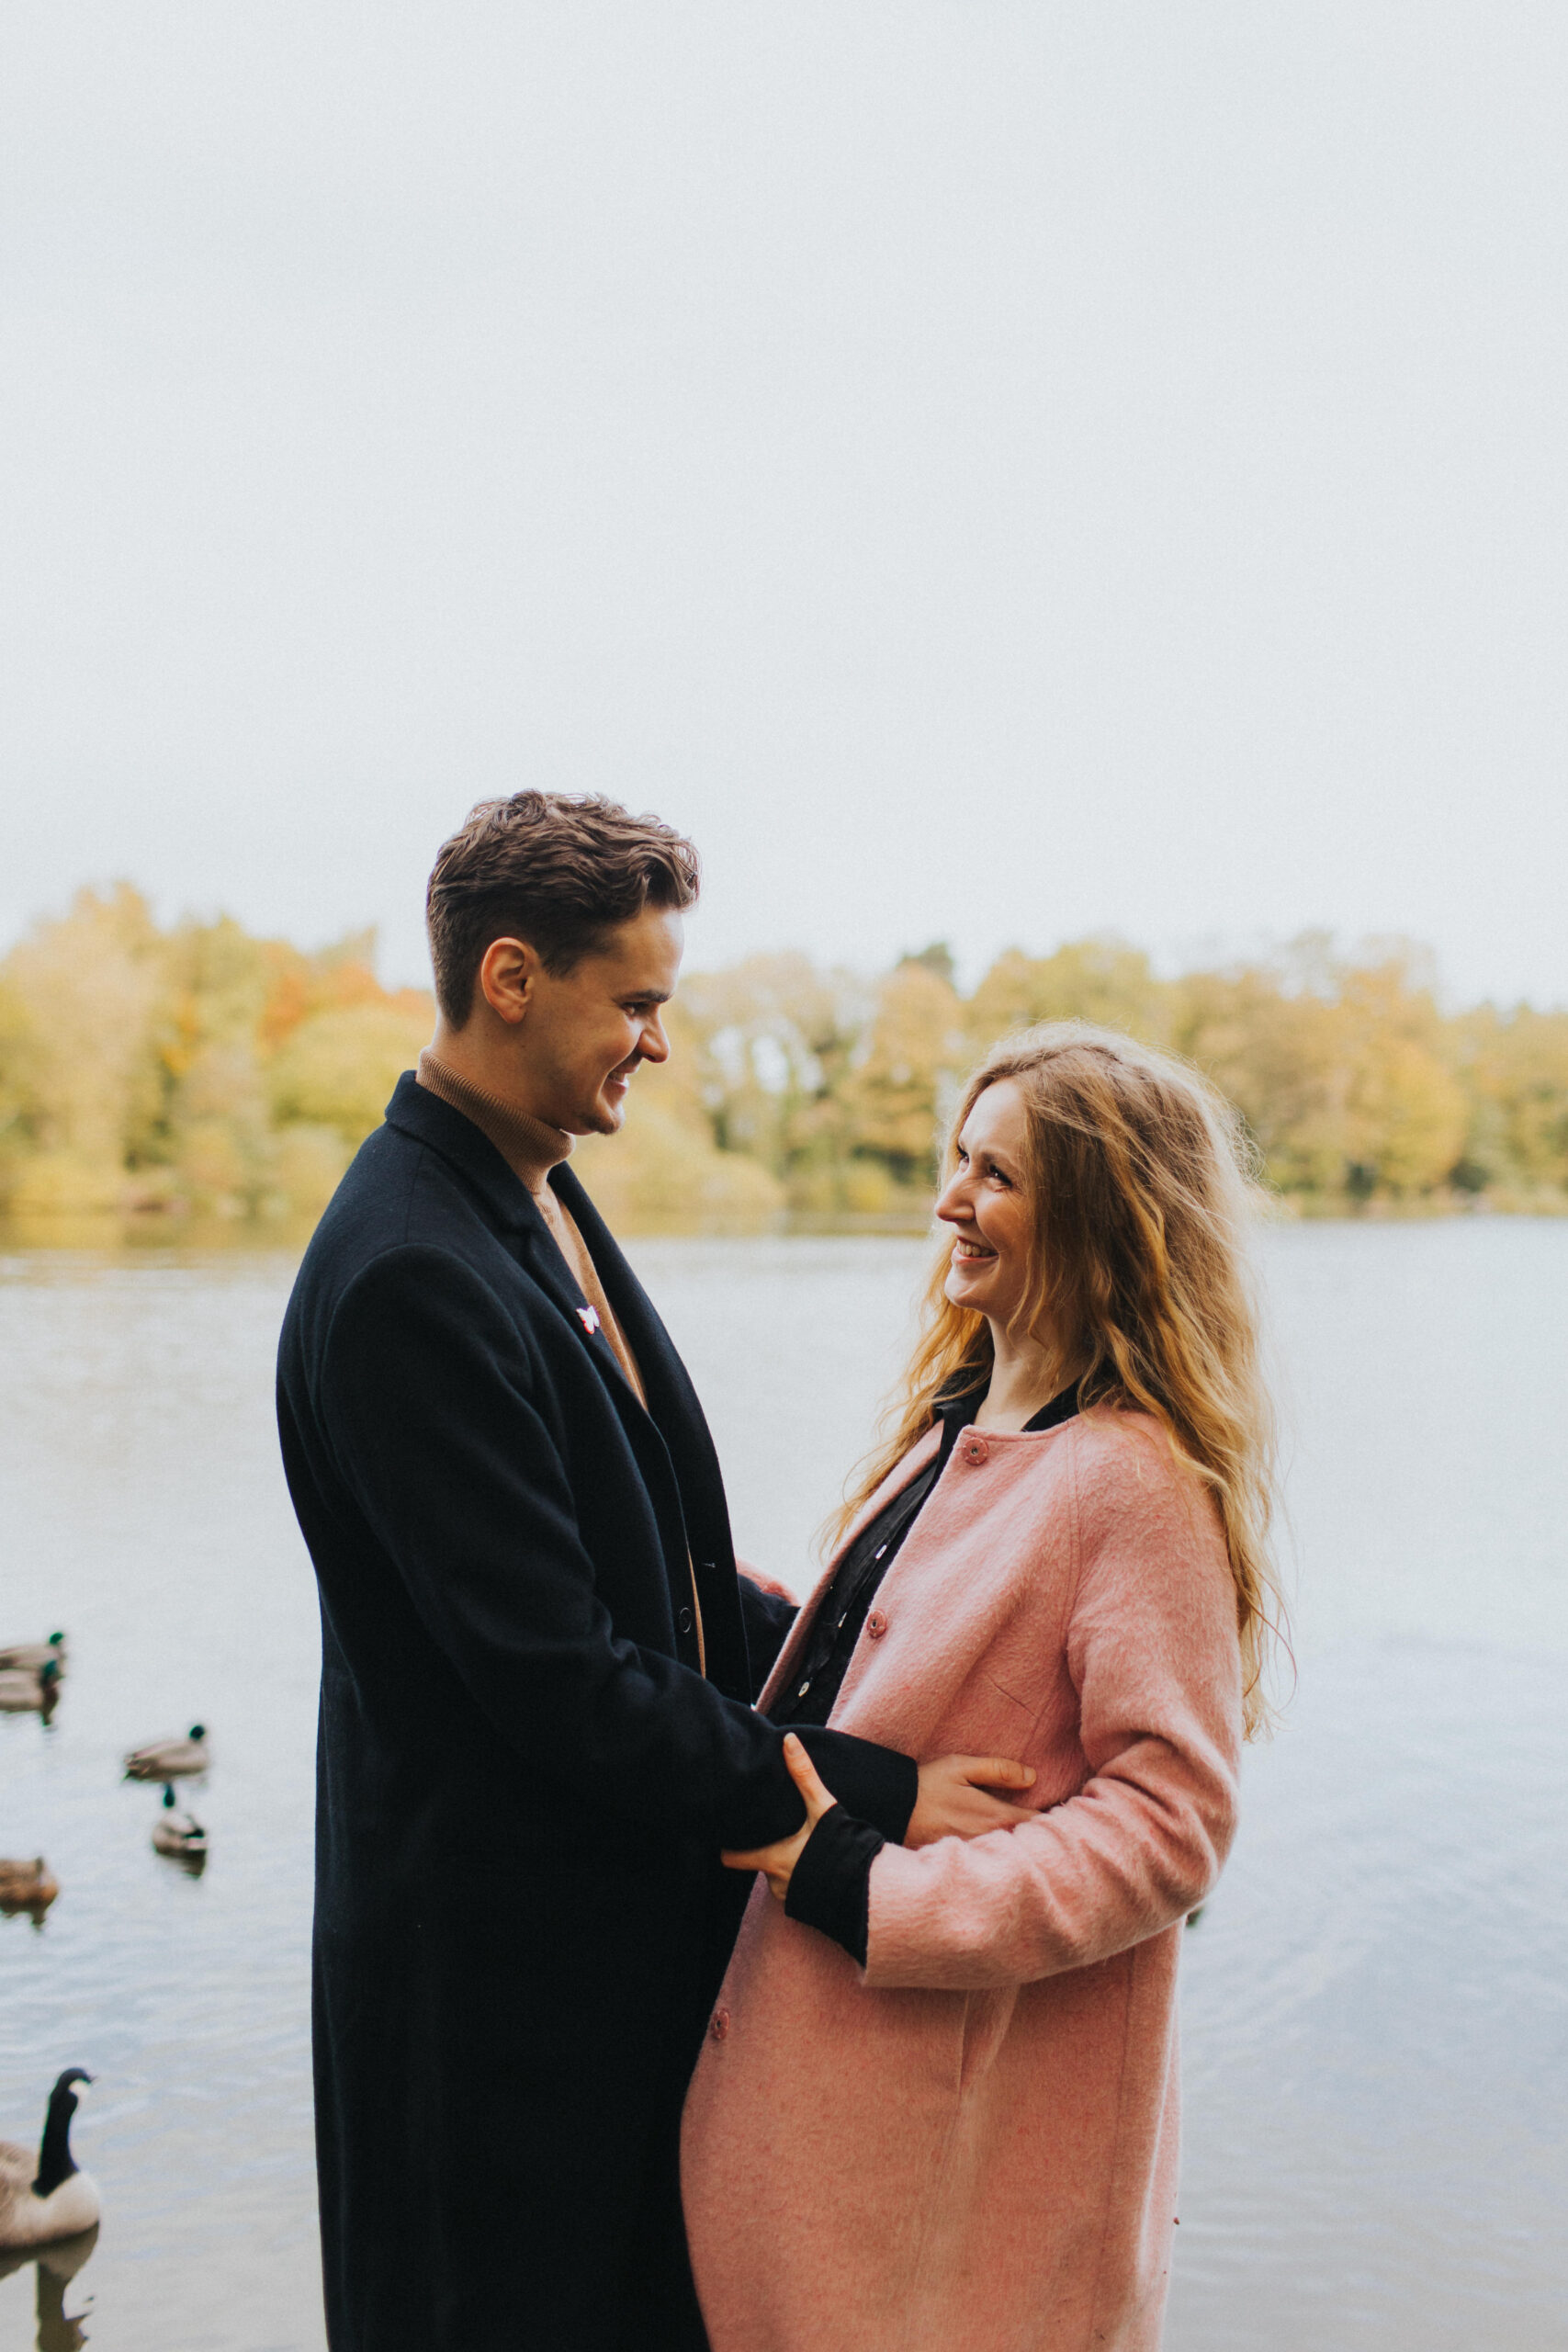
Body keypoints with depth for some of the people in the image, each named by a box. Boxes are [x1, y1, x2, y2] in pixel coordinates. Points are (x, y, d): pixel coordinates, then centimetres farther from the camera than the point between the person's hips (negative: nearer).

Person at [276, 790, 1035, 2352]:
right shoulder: (409, 1279, -26)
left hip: (631, 1915, 9)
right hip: (502, 1960, -9)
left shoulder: (539, 1207, 6)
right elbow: (558, 1680, -27)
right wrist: (876, 1793, -20)